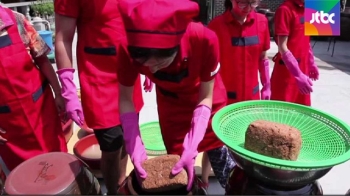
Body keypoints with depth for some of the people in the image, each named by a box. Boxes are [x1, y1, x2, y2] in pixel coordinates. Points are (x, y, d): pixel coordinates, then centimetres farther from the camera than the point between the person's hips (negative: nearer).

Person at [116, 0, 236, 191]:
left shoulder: (204, 40, -35)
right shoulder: (128, 49, -32)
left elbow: (206, 98, -22)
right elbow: (125, 99, -18)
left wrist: (191, 148, -31)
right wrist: (135, 147, -29)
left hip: (207, 98, -1)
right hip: (171, 103, 2)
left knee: (220, 155, 4)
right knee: (178, 160, 8)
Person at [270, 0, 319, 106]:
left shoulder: (305, 9, 8)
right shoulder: (285, 10, -15)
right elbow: (282, 47, -20)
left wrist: (311, 63, 21)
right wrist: (298, 74, -24)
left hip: (302, 68, 8)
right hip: (287, 72, -8)